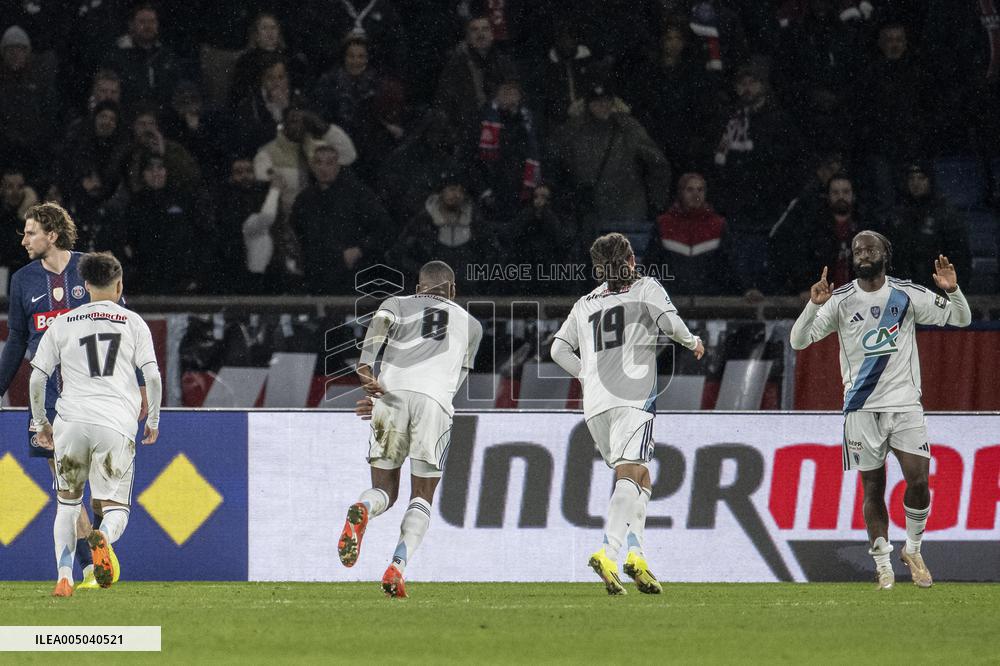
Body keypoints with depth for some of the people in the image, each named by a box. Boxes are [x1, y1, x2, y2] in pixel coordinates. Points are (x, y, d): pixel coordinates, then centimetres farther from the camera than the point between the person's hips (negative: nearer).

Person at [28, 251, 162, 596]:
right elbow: (152, 376, 2)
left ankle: (64, 577, 4)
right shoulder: (133, 323, 9)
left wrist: (40, 422, 22)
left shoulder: (62, 324, 11)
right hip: (117, 424, -1)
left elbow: (37, 378, 10)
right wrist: (153, 420, 15)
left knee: (67, 502, 18)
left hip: (72, 421, 1)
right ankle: (103, 537, -33)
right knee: (116, 507, 4)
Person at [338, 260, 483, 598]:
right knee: (422, 498, 10)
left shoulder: (398, 304, 27)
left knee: (385, 490, 12)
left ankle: (361, 510, -25)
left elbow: (380, 321, 2)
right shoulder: (470, 325, 31)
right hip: (434, 400, 0)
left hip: (392, 392, 1)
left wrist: (365, 368, -10)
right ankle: (397, 567, -14)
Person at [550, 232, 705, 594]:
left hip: (594, 402, 5)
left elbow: (559, 349, 18)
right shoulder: (646, 289, 8)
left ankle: (635, 552, 2)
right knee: (629, 475, -15)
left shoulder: (585, 303, 22)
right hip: (633, 397, -5)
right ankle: (608, 552, -34)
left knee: (640, 476, 17)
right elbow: (669, 321, -7)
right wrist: (692, 341, 11)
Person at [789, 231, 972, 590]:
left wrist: (952, 291, -15)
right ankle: (883, 566, 11)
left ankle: (912, 551, 14)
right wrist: (814, 306, -23)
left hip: (905, 402, 0)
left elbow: (961, 319, 5)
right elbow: (798, 341, -5)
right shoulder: (841, 301, 0)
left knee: (919, 482, -9)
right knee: (873, 489, 1)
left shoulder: (908, 295, 1)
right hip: (862, 408, 0)